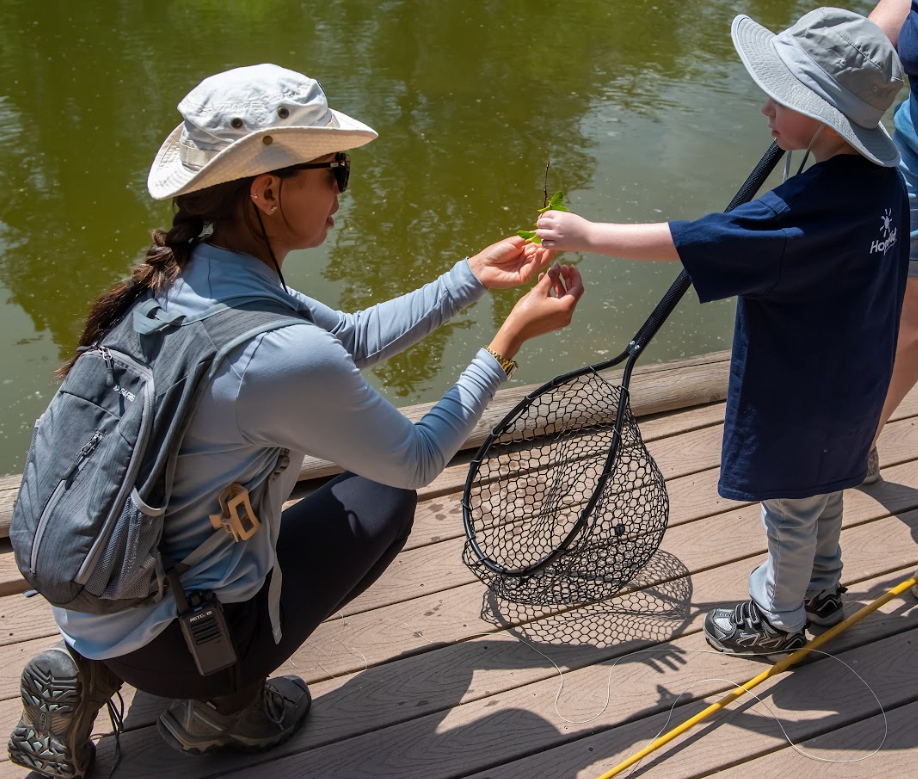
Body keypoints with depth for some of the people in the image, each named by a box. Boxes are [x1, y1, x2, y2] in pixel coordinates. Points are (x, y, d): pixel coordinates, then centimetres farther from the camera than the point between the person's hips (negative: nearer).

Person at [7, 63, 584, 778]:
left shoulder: (181, 281, -3)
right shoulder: (285, 357, -29)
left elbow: (356, 337, 9)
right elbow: (417, 461, -12)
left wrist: (475, 276, 7)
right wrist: (513, 337, -7)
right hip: (171, 645, -6)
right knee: (384, 496, 9)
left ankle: (89, 672, 20)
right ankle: (221, 705, 12)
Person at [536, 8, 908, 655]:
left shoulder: (810, 208, -35)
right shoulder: (882, 178, -7)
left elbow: (689, 242, -36)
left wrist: (587, 235, -31)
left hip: (799, 396, -9)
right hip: (851, 380, 9)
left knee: (791, 509, 14)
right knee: (821, 490, 28)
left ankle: (777, 620, 37)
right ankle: (821, 588, 51)